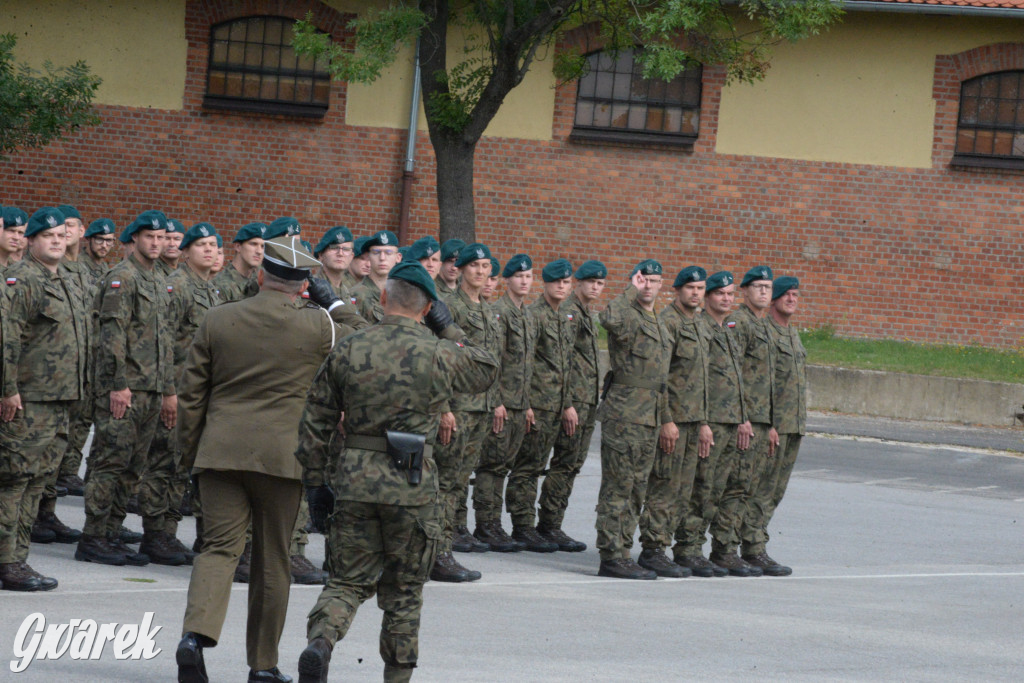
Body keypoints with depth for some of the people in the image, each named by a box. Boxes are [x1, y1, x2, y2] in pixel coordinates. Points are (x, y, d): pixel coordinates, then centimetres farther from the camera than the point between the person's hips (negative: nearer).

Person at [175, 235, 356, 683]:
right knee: (272, 559, 9)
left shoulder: (217, 320, 4)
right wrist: (333, 305, 18)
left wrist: (189, 454, 15)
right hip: (284, 456, -1)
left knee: (220, 546, 1)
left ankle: (196, 632, -24)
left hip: (219, 452, 2)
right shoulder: (319, 327, -4)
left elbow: (191, 393, 7)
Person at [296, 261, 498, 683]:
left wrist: (316, 484, 11)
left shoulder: (347, 351, 1)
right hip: (412, 488, -1)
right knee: (404, 590, 12)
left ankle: (320, 642, -19)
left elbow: (314, 423, 3)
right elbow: (487, 371, 17)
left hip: (355, 482, 1)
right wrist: (448, 329, 16)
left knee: (348, 581, 9)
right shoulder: (439, 355, -4)